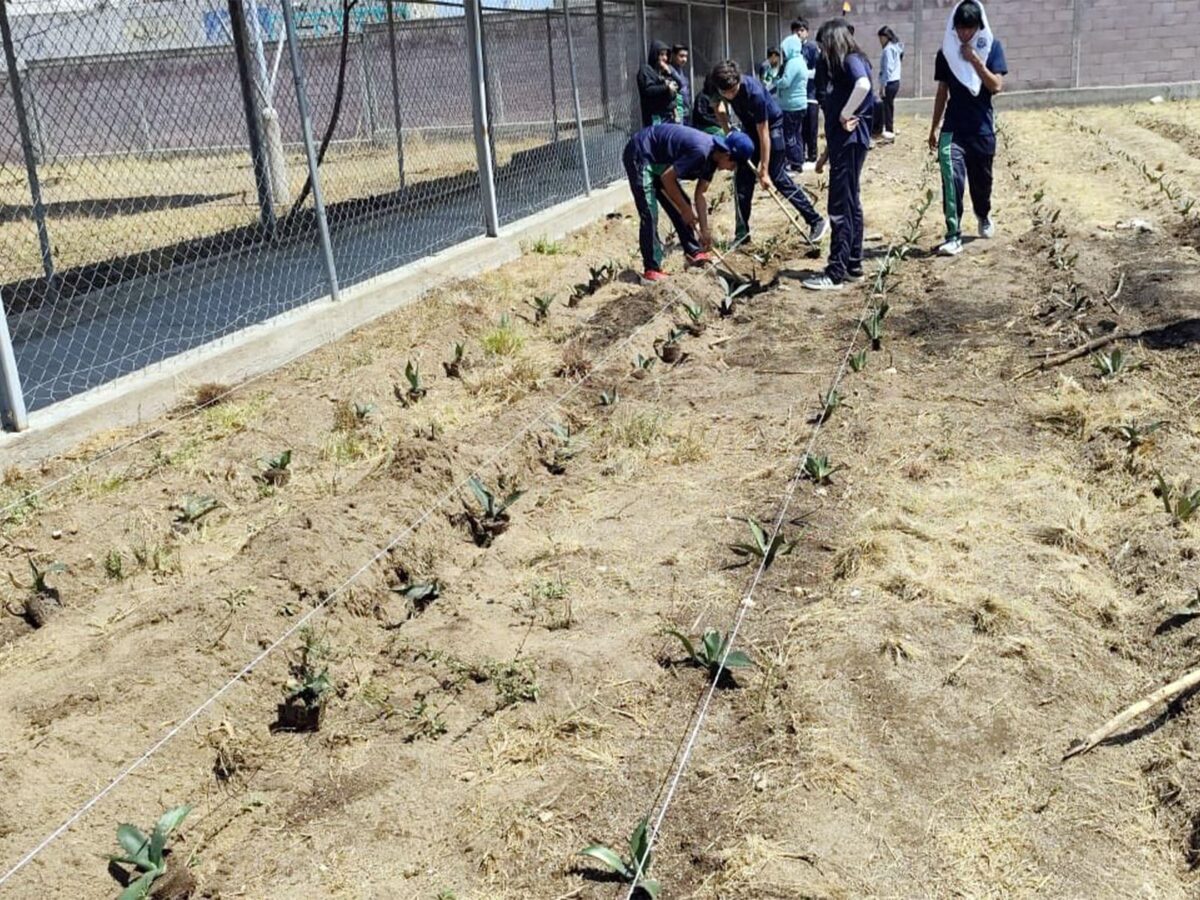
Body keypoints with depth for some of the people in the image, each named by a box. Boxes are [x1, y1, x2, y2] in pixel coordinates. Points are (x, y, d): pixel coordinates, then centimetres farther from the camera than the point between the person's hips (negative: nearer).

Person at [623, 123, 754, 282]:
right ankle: (651, 269, -11)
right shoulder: (700, 151, -30)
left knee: (679, 207, 10)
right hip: (640, 155, -10)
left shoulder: (712, 156, -1)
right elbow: (667, 178, -25)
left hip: (659, 160, 10)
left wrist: (705, 230, 4)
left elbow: (700, 195, 6)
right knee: (650, 214, -15)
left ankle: (694, 253, 21)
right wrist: (686, 209, -14)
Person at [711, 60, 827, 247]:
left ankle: (816, 221, 2)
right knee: (742, 179, 0)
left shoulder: (754, 92, -36)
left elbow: (763, 134, -31)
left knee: (777, 177, -7)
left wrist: (763, 171, -29)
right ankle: (742, 233, 6)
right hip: (749, 127, 6)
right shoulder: (723, 87, -19)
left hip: (771, 125, -6)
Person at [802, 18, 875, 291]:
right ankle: (853, 265, 19)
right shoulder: (841, 66, 19)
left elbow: (863, 85, -34)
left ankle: (836, 273, -4)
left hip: (850, 142, -10)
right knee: (850, 204, 13)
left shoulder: (851, 60, -11)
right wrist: (828, 151, 21)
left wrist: (845, 115, -22)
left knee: (840, 207, -8)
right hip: (844, 142, 10)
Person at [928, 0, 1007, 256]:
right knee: (952, 179, -17)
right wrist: (934, 127, 9)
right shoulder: (946, 51, 2)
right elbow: (942, 92, 9)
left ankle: (984, 216, 43)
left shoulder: (992, 47, -3)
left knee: (981, 180, 13)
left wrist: (975, 60, -18)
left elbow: (996, 86, -12)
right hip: (952, 128, 0)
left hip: (982, 128, 0)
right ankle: (954, 236, -16)